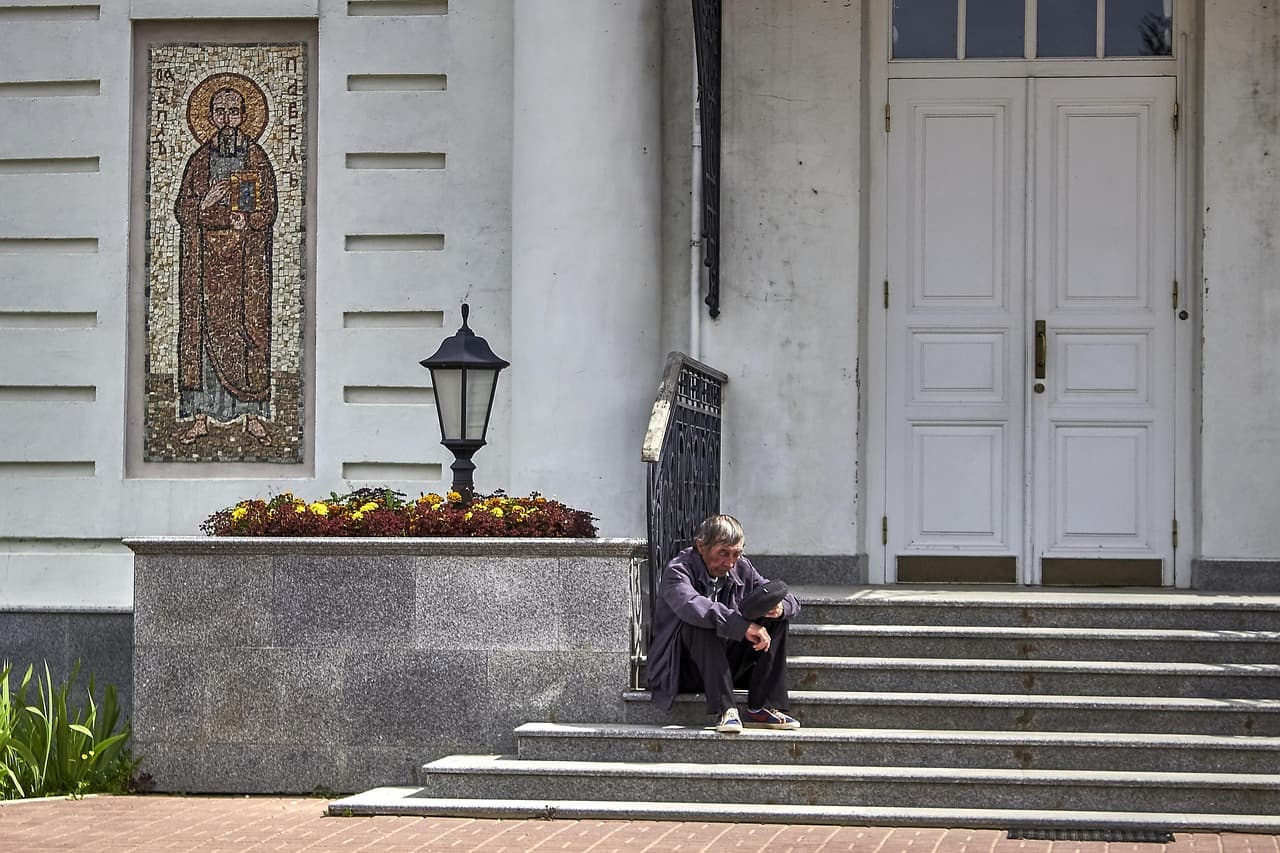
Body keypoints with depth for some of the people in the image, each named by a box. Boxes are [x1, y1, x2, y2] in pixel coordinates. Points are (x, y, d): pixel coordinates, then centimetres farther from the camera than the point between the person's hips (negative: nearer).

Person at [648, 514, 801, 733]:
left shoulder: (740, 568, 3)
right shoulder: (678, 570, -16)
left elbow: (790, 600, 4)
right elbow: (692, 606, -38)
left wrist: (780, 607, -22)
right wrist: (742, 625, -44)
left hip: (727, 664, 6)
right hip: (682, 671, -6)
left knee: (775, 620, -7)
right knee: (702, 623, -33)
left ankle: (761, 708, -17)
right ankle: (724, 711, -38)